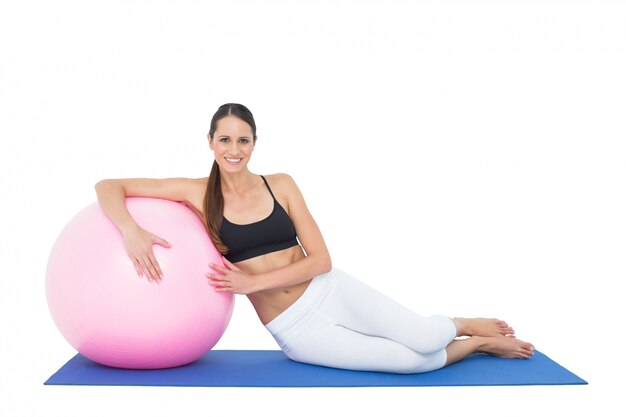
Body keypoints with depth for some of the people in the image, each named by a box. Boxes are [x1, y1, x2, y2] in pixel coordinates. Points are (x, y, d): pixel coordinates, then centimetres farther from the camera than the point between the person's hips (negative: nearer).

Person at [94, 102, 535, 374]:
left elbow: (321, 260, -5)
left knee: (425, 339, -19)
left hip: (332, 291, 2)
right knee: (417, 362, -16)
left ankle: (470, 327, 16)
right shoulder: (197, 194, -6)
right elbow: (109, 186, -9)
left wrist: (253, 282, -15)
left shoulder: (281, 185, -2)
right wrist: (132, 232, -29)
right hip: (296, 331, -1)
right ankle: (477, 344, 15)